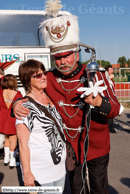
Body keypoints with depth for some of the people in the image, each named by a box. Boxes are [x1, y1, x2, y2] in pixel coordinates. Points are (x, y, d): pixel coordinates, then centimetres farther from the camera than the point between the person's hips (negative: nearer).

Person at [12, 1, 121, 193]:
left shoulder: (96, 76, -17)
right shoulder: (48, 80, -12)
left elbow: (115, 109, -18)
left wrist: (99, 102, -40)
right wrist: (17, 104, -24)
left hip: (97, 147, -1)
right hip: (71, 147, 2)